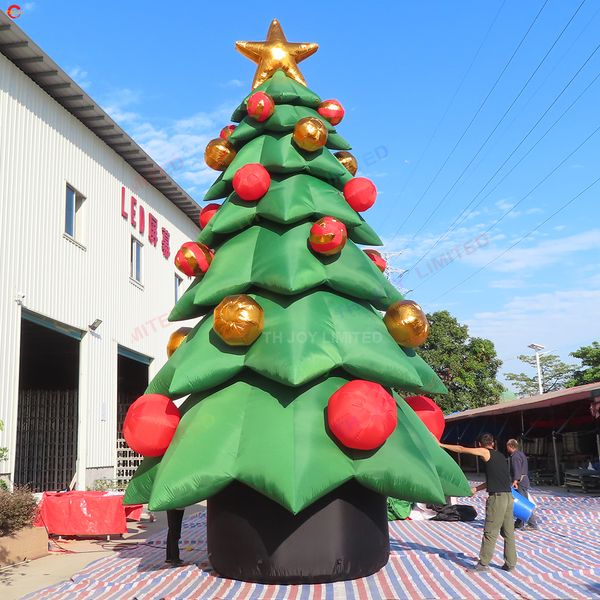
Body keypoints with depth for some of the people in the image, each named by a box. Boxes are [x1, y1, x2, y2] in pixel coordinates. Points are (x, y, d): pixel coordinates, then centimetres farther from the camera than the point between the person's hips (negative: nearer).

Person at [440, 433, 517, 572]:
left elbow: (462, 449, 0)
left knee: (490, 533, 0)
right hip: (508, 497, 7)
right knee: (508, 532, 13)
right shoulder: (500, 456, 19)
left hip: (497, 498, -7)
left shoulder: (485, 452, -1)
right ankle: (510, 563, 18)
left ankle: (483, 563, 7)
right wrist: (476, 489, 28)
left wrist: (442, 445, 8)